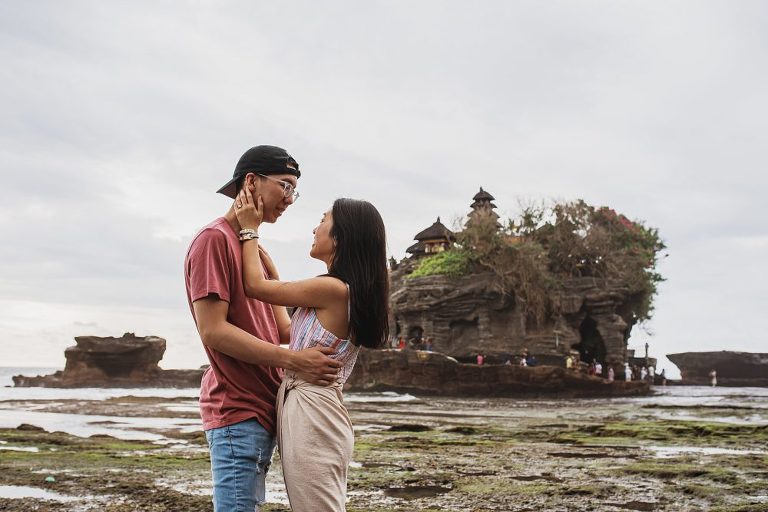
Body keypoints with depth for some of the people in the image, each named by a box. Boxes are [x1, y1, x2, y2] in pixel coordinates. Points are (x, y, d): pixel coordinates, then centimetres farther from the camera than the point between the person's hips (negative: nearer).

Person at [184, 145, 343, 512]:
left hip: (262, 409, 9)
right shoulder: (214, 239, -9)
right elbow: (213, 330, -17)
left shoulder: (258, 251, 19)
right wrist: (292, 360, -19)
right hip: (237, 410, -9)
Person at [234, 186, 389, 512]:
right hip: (310, 412, 10)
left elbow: (255, 286, -7)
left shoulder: (334, 289, -16)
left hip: (310, 414, -10)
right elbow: (290, 331, 23)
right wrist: (271, 268, 27)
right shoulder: (351, 293, 14)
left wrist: (250, 229, 6)